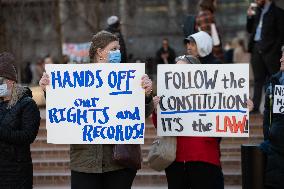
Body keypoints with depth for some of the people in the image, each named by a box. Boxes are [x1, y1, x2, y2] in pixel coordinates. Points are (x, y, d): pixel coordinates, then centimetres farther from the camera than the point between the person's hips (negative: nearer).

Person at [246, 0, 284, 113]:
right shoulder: (257, 11, 16)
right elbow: (250, 30, 19)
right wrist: (250, 16, 4)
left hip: (270, 50, -6)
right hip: (257, 49, 6)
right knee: (258, 79, 7)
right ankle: (255, 107, 7)